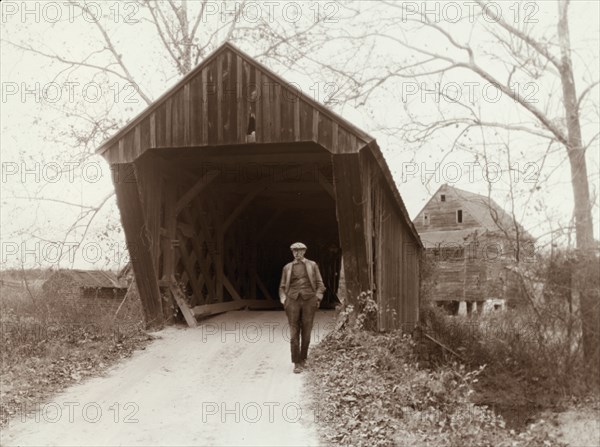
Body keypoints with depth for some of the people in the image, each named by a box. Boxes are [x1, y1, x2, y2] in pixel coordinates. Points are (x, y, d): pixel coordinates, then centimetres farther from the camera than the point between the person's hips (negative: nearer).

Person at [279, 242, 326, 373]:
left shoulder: (312, 265, 8)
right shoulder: (287, 267, 10)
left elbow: (319, 284, 8)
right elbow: (282, 287, 14)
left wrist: (318, 298, -7)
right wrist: (283, 300, -3)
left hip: (308, 301, 0)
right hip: (293, 301, 0)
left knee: (306, 332, 3)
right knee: (294, 333, -7)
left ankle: (302, 359, 21)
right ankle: (297, 363, -5)